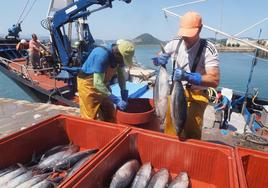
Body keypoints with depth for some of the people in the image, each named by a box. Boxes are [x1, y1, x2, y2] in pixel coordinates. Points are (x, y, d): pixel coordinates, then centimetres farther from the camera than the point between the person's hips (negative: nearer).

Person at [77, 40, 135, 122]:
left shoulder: (119, 55, -10)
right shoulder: (102, 55, -33)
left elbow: (121, 75, 3)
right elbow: (97, 83, -35)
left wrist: (124, 92, -8)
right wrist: (116, 100, -34)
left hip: (103, 85, 8)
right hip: (88, 83, -8)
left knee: (110, 115, 12)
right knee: (91, 118, -3)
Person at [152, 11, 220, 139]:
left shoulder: (208, 50, -19)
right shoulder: (175, 43, -5)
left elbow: (214, 81, -25)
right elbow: (156, 60, 5)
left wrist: (188, 76, -37)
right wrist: (159, 59, -20)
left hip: (196, 96, -4)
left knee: (191, 133, -11)